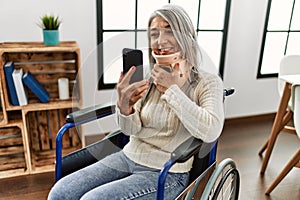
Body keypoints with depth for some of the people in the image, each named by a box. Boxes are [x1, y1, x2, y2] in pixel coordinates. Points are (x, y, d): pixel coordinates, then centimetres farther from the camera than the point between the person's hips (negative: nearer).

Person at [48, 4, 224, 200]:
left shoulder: (208, 82, -9)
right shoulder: (148, 77, 3)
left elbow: (211, 131, -26)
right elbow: (131, 130, 2)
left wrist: (172, 90, -21)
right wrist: (124, 108, -21)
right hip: (128, 156, 5)